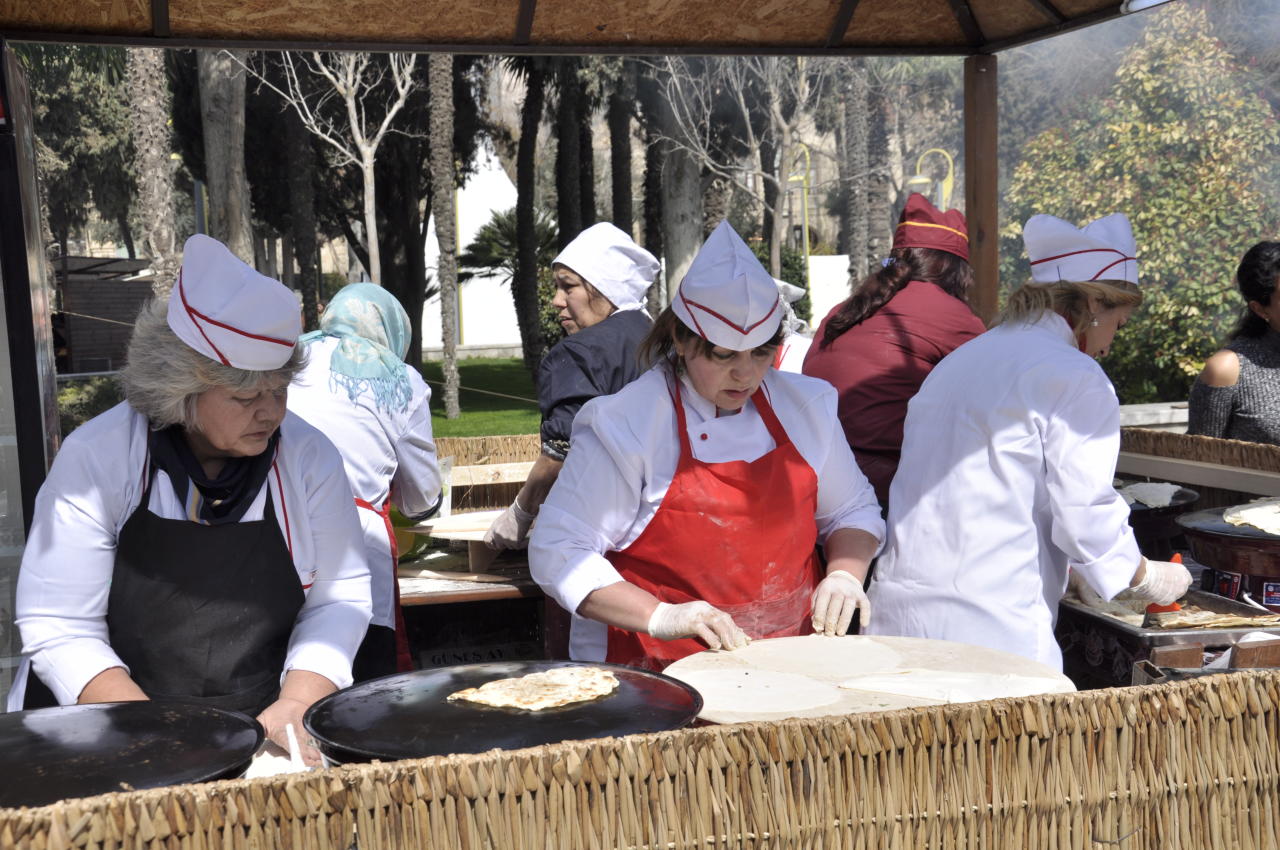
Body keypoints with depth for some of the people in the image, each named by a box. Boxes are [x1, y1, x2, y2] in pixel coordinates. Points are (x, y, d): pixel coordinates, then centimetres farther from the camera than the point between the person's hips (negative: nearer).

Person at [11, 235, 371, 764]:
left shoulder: (308, 458, -3)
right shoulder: (95, 457, -9)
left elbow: (337, 599, 2)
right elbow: (59, 627, -10)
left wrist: (292, 710, -13)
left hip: (260, 736, 2)